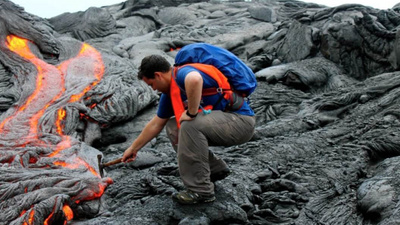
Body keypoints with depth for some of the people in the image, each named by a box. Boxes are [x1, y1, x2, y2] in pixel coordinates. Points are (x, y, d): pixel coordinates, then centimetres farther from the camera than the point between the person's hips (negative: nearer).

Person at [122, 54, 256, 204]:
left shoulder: (182, 74, -18)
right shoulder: (169, 93, 10)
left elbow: (194, 79, -45)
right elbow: (156, 124, 21)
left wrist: (192, 113, -31)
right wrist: (134, 148, 28)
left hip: (241, 120, -10)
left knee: (190, 126, -29)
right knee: (172, 127, 9)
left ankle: (201, 191, -19)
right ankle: (216, 169, 15)